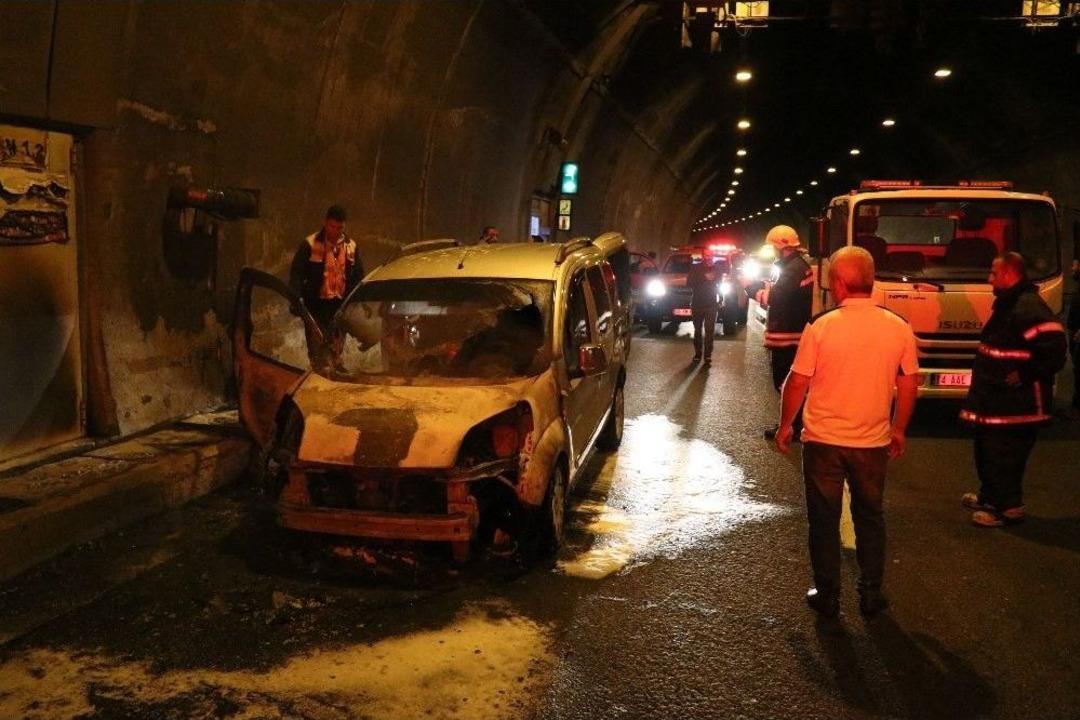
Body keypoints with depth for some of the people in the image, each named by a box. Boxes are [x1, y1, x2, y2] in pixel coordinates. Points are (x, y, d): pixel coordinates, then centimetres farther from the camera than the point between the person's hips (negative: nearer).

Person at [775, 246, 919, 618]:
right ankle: (871, 594, 26)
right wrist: (898, 429, 17)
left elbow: (797, 382, -10)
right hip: (873, 442, 3)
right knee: (870, 518, 19)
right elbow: (909, 384, 3)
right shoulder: (899, 328, -5)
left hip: (823, 440, -2)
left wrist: (784, 425, 4)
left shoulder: (821, 326, -14)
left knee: (824, 521, 12)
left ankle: (827, 596, 20)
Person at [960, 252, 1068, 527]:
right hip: (997, 401, 11)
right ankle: (990, 497, 35)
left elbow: (1054, 348, -29)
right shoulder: (1008, 303, 13)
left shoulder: (1028, 307, -20)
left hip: (1014, 404, -11)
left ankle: (1009, 508, 11)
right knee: (986, 450, 20)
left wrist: (1025, 375, -23)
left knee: (1002, 455, -2)